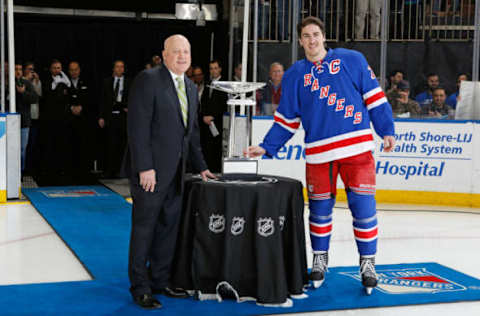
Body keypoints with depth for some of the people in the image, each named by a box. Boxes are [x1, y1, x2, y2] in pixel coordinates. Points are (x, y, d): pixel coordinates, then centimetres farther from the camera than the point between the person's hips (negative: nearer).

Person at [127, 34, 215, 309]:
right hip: (150, 171, -7)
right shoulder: (148, 80, -10)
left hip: (175, 172, 7)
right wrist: (145, 167, -20)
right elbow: (138, 126, -15)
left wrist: (201, 166, 18)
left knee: (169, 227, 11)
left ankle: (160, 280, 23)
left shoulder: (191, 88, 15)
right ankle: (140, 288, 9)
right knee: (144, 228, 0)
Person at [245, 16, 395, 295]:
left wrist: (386, 130, 0)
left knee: (363, 206, -2)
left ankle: (368, 263, 13)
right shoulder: (294, 75, 11)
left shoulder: (352, 60, 5)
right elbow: (287, 119, 13)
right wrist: (266, 148, 5)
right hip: (319, 152, 2)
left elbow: (374, 96, 6)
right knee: (320, 207, 8)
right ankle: (320, 259, 27)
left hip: (357, 147, -2)